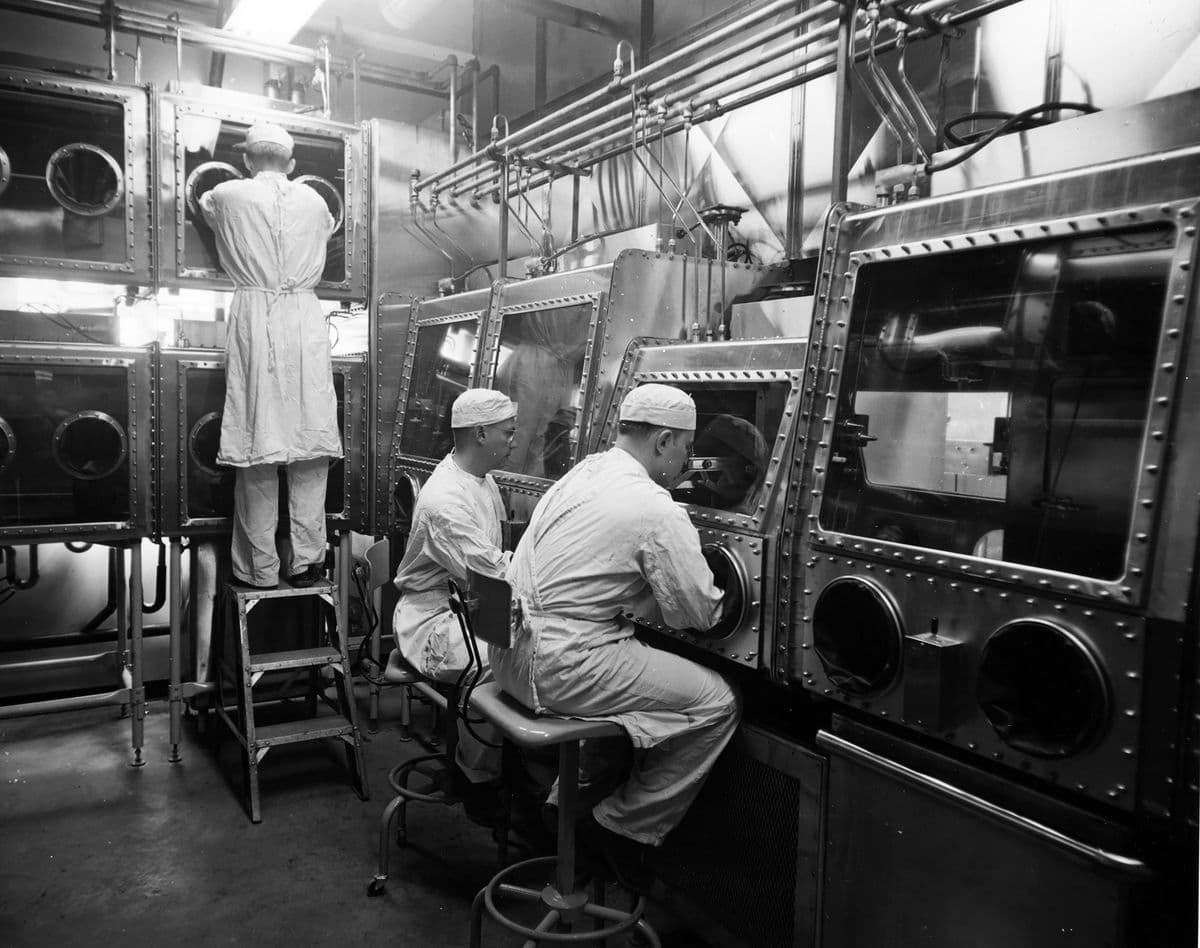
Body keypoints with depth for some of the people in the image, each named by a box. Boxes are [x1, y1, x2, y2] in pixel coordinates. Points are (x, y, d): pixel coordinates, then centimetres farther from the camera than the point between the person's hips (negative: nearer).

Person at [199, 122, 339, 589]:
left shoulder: (228, 196, 6)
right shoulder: (314, 201, 11)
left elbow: (205, 204, 29)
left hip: (253, 317, -1)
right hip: (305, 320, 1)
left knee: (257, 444, 0)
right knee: (309, 442, 4)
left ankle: (259, 568, 6)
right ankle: (306, 560, 7)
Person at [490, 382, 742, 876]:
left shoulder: (579, 474, 12)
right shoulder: (655, 510, -14)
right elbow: (700, 615, -8)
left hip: (511, 651, 9)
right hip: (561, 665, -9)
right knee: (716, 702, 0)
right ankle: (626, 828, 14)